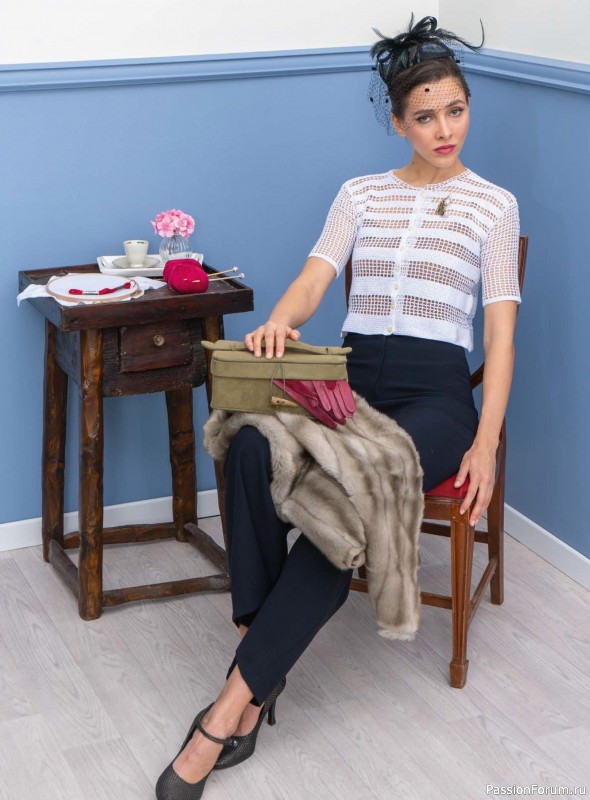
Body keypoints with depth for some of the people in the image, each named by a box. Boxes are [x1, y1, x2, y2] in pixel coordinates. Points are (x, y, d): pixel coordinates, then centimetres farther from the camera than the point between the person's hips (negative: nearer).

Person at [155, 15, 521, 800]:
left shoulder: (494, 203, 8)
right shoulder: (360, 194, 16)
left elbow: (500, 328, 2)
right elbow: (313, 279, 5)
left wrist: (486, 442, -11)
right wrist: (278, 323, -21)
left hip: (434, 391, -2)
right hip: (349, 375, 3)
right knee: (251, 450, -33)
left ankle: (232, 705, -30)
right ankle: (261, 666, -26)